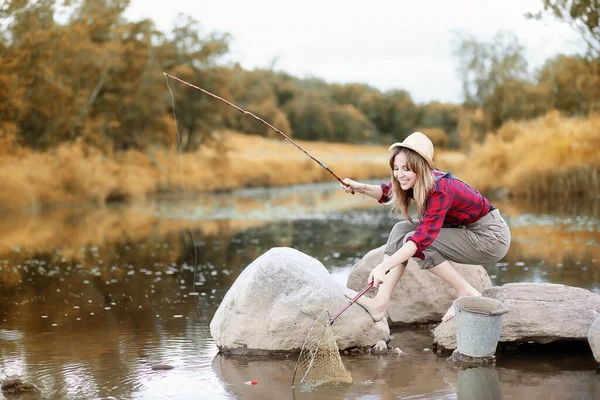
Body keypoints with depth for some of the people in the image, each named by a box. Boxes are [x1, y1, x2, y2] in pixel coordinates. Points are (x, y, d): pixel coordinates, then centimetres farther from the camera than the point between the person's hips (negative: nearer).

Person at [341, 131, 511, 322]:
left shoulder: (440, 190, -29)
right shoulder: (417, 182, -5)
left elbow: (423, 237, -37)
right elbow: (387, 192, 14)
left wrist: (384, 266, -45)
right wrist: (362, 188, -7)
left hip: (492, 236, -9)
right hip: (467, 231, 9)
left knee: (415, 240, -21)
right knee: (401, 229, -5)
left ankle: (467, 294, -11)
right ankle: (380, 304, -11)